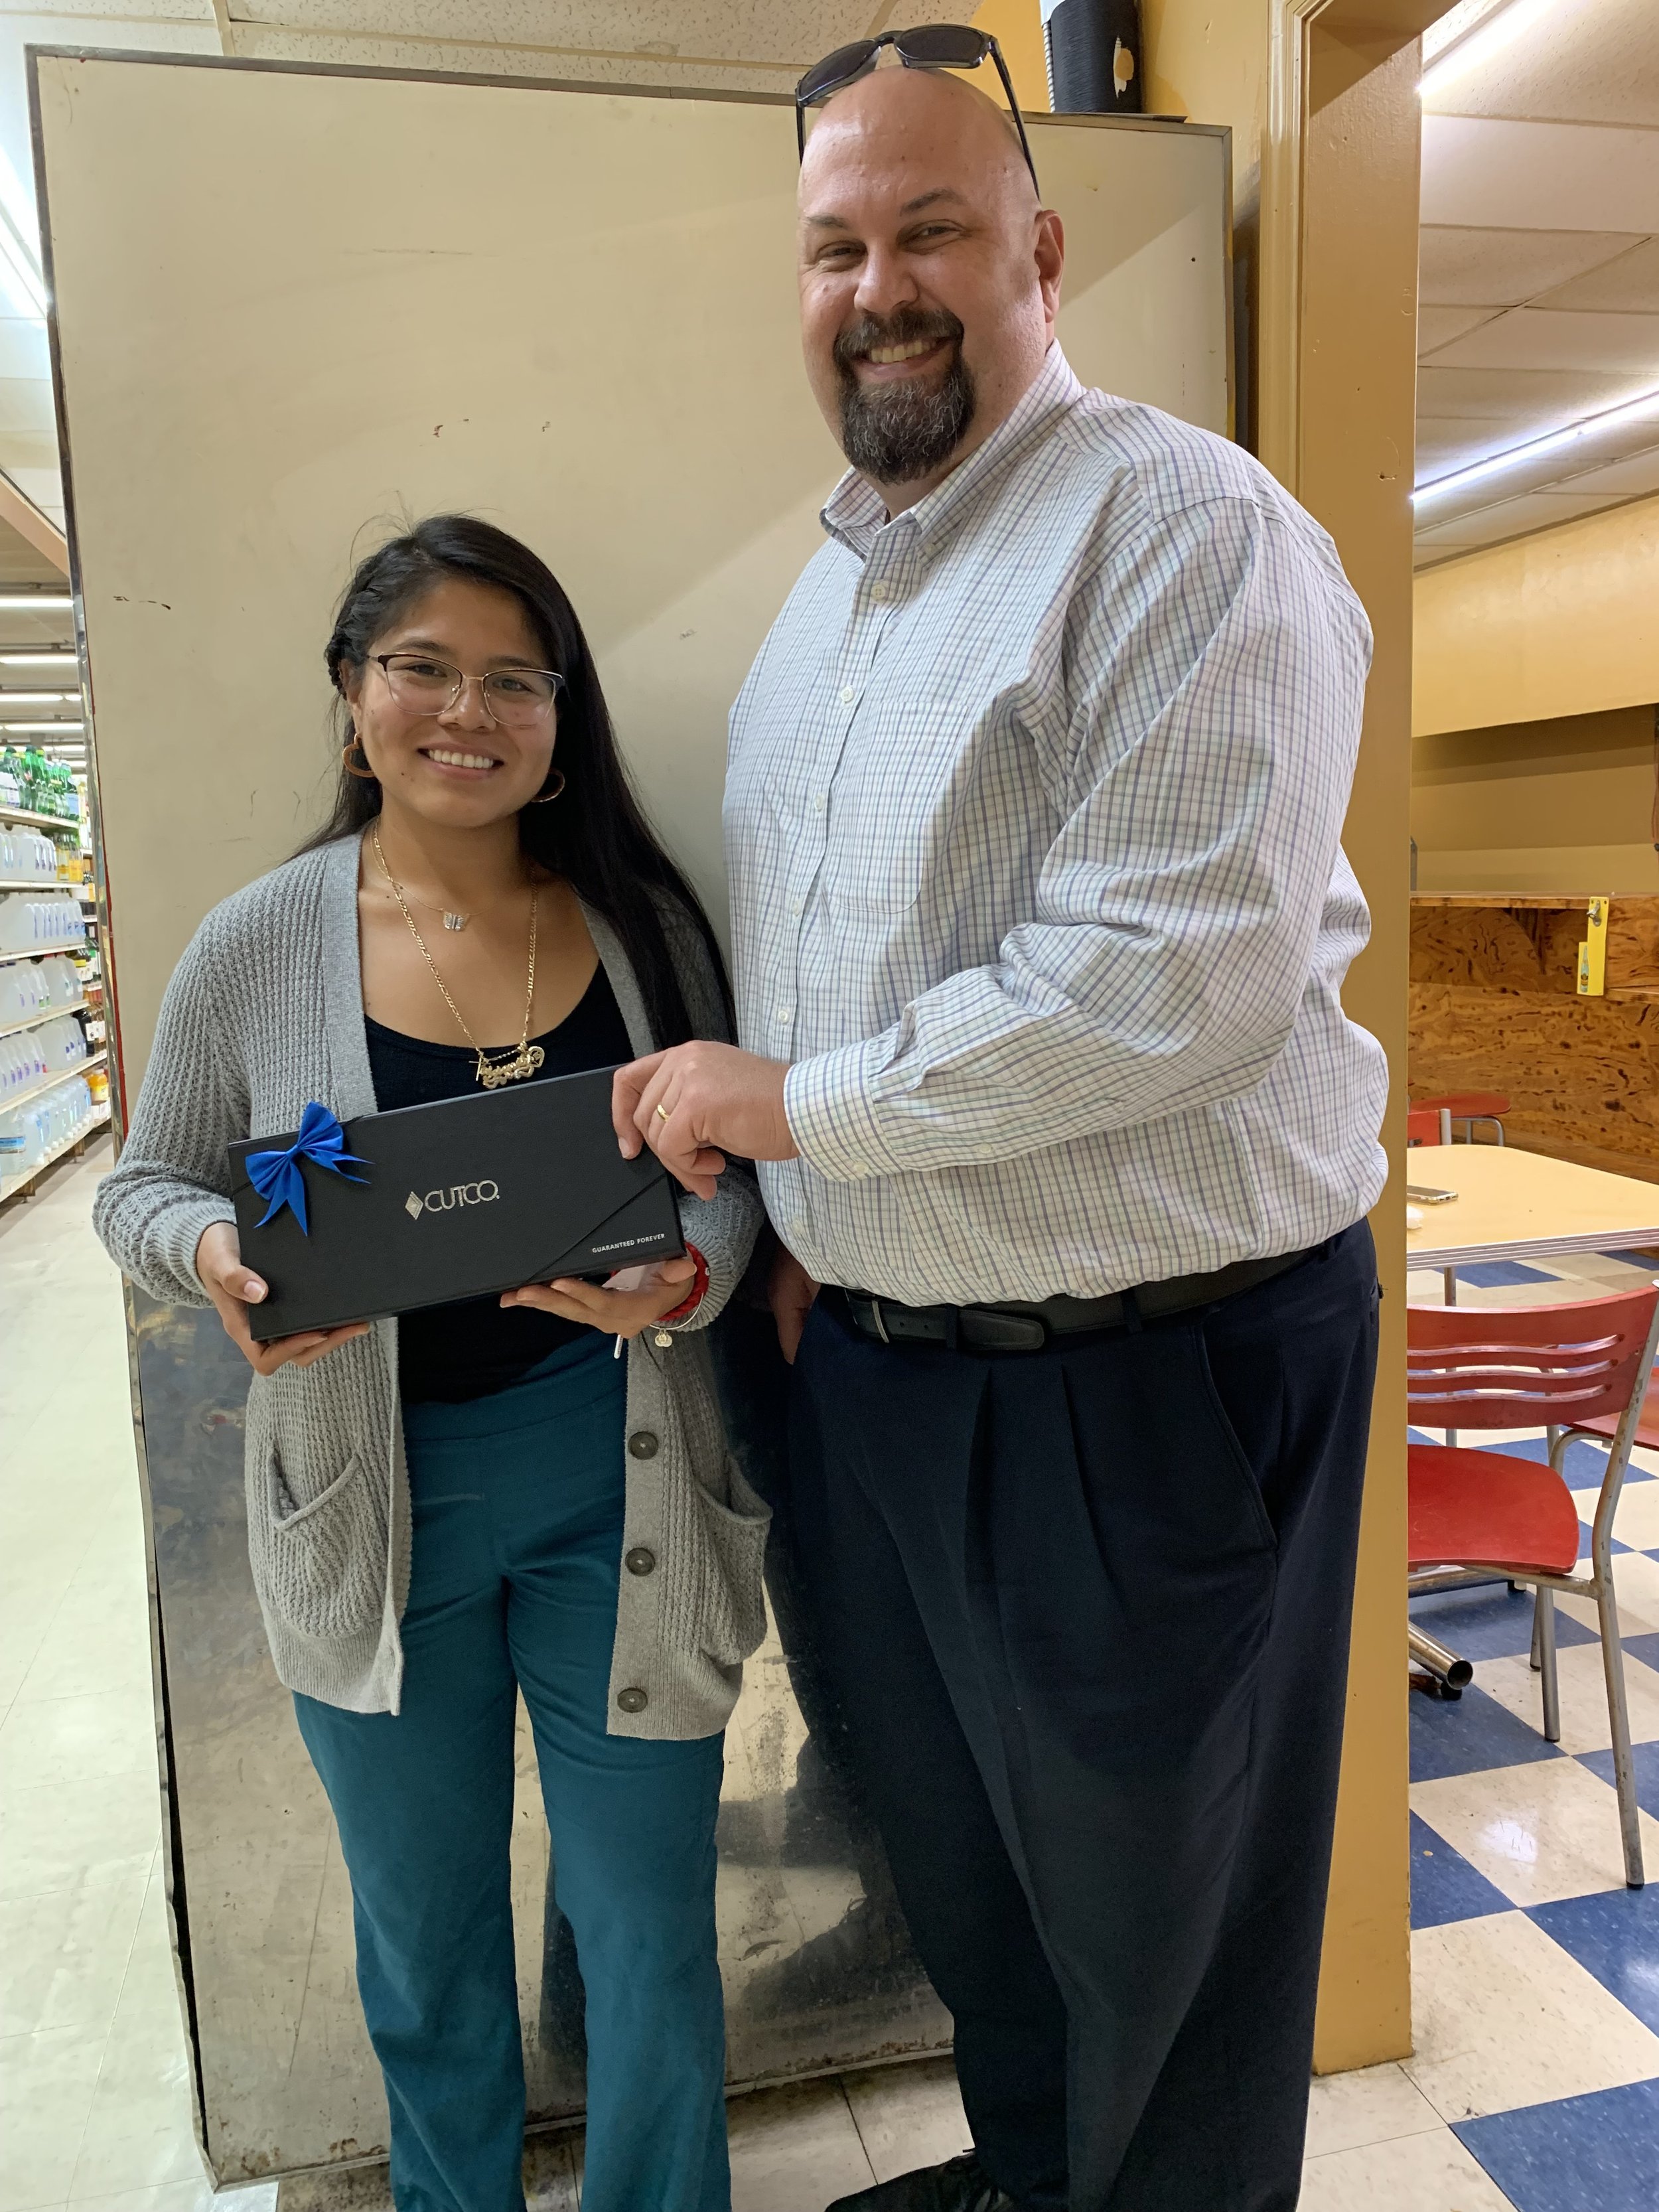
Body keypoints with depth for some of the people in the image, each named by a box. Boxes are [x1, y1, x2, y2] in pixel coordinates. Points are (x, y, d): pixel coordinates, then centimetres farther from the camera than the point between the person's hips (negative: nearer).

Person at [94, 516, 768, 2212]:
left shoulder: (645, 926, -2)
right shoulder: (257, 948, -4)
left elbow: (725, 1171, 3)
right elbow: (143, 1185, 5)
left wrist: (687, 1276, -19)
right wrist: (217, 1256, -17)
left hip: (617, 1492, 0)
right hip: (372, 1509, 1)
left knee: (651, 1935, 12)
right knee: (426, 1939, 22)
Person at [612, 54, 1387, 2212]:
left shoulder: (1185, 528, -13)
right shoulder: (832, 580, 13)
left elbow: (1177, 971, -24)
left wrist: (798, 1104, -17)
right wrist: (801, 1224, 9)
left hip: (1151, 1361, -8)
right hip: (877, 1349, 8)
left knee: (1154, 1901, 15)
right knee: (954, 1847, 26)